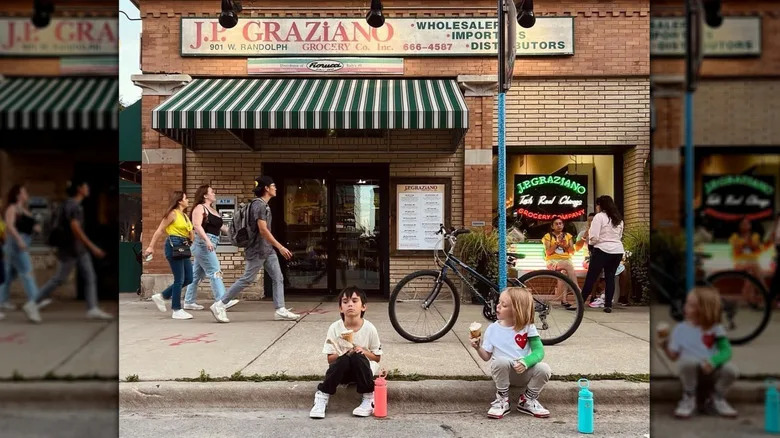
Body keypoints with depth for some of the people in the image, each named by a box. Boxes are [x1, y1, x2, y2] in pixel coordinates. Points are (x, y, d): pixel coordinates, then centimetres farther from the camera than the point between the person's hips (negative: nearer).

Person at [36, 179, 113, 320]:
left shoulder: (76, 205, 11)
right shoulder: (70, 205, -19)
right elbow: (75, 229, -27)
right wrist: (92, 247, -28)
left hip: (80, 249, 9)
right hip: (69, 250, -9)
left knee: (90, 278, 0)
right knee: (59, 279, 5)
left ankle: (93, 310, -3)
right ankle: (36, 300, 24)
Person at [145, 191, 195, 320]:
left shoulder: (184, 215, 18)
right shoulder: (173, 213, -5)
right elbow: (160, 230, -7)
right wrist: (151, 247, -9)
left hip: (183, 247, 9)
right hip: (174, 246, -9)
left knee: (188, 279, 8)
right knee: (179, 280, -5)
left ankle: (162, 296, 20)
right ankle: (177, 310, 3)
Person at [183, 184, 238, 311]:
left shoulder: (212, 209, 20)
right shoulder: (200, 208, -7)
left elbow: (221, 226, 23)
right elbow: (197, 225, -19)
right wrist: (207, 240, -29)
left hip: (210, 244, 9)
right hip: (203, 243, -9)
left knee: (197, 274, 12)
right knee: (215, 272, -13)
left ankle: (189, 302, 18)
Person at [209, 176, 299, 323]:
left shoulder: (264, 205, 14)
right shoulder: (259, 204, -16)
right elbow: (263, 230, -22)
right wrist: (280, 247, -23)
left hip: (267, 250, 10)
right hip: (258, 250, -10)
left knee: (278, 278, 4)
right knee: (246, 279, -4)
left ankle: (280, 310, 5)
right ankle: (219, 305, 5)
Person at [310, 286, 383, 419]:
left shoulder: (369, 328, -13)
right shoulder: (335, 328, -12)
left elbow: (377, 358, -3)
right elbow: (330, 358, -8)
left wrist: (363, 352, -23)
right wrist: (343, 353, -28)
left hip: (363, 369, 0)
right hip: (342, 371, 0)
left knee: (357, 357, -31)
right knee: (344, 359, -31)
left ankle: (369, 398, -16)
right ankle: (322, 397, -18)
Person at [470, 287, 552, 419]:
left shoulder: (528, 327, -6)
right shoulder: (493, 328, -2)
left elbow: (539, 351, -13)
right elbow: (486, 356, 1)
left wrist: (526, 362, -32)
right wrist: (478, 348, -20)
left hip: (524, 372, 1)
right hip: (503, 371, 0)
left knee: (544, 369, -29)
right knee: (500, 361, -35)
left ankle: (528, 400, 0)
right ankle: (502, 400, -11)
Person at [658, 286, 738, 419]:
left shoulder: (716, 329, 0)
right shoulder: (681, 329, 0)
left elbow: (726, 351, -9)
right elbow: (674, 356, 1)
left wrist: (713, 361, -28)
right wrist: (665, 347, -19)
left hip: (712, 368, 1)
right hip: (691, 367, -1)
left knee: (731, 370, -30)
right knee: (687, 361, -36)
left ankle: (718, 399, 4)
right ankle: (689, 398, -8)